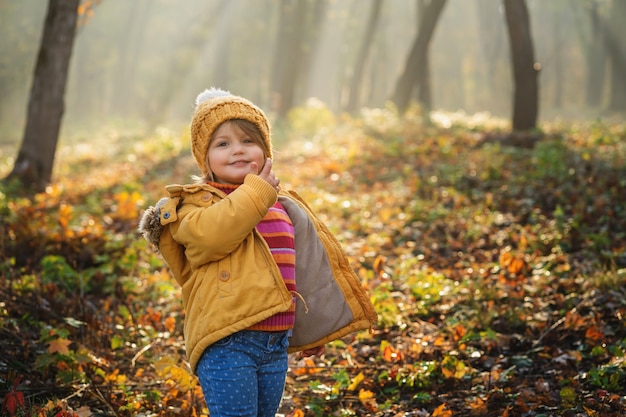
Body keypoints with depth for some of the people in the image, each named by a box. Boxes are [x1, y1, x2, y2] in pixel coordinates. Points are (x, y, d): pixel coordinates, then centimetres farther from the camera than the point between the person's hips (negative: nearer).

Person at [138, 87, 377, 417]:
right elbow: (209, 234, -28)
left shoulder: (281, 206, 15)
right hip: (226, 343, -6)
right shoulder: (196, 202, -4)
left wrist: (313, 329, 31)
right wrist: (256, 192, -18)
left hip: (277, 343, 7)